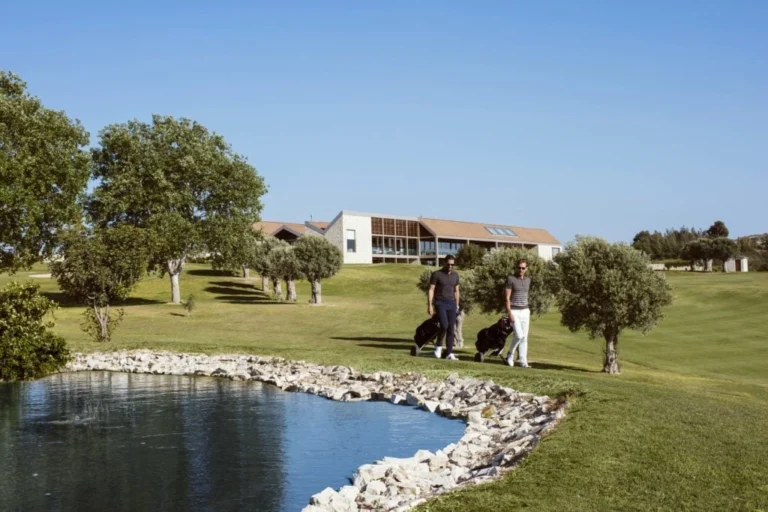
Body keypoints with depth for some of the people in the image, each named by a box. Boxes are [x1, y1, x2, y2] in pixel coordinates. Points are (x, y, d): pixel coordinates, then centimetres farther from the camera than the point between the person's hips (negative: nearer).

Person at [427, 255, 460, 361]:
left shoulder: (455, 275, 11)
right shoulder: (436, 274, -4)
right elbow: (431, 290, -5)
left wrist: (457, 305, 14)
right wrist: (429, 305, -11)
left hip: (451, 303, 5)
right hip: (440, 303, -5)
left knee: (451, 329, 0)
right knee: (444, 325, -20)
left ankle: (449, 353, 3)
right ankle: (438, 345, 3)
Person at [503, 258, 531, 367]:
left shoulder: (528, 280, 11)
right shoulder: (510, 279, -8)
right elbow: (506, 298, -12)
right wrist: (509, 313, -19)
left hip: (525, 311, 6)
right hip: (514, 311, -6)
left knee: (524, 337, 3)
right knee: (519, 335, -15)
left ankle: (523, 361, 7)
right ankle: (510, 355, 6)